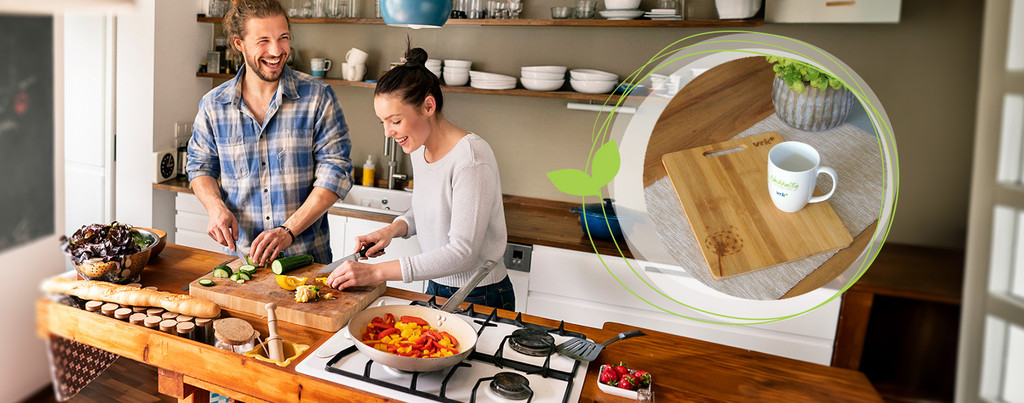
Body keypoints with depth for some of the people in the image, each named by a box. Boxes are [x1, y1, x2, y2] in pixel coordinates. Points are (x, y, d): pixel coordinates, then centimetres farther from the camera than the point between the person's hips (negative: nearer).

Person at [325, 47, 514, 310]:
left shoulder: (470, 158, -24)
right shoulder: (419, 148, 1)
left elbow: (462, 252, -26)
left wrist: (376, 272, -27)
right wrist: (393, 229, -2)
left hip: (480, 299, -7)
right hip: (436, 288, 7)